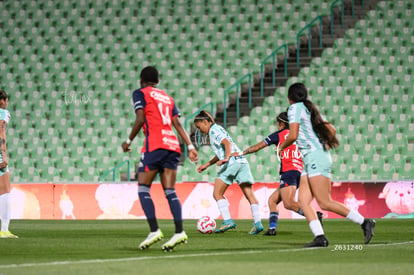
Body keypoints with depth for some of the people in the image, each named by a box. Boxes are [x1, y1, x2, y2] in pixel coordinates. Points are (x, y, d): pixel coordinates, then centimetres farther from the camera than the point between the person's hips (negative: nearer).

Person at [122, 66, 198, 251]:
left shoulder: (140, 93, 6)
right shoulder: (167, 97, 24)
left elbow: (140, 119, -7)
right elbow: (177, 124, 15)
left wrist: (128, 141, 3)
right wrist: (190, 146, 10)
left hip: (154, 145, -6)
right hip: (172, 146, 6)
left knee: (143, 189, -1)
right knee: (169, 191, 2)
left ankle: (154, 231, -14)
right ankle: (179, 232, -12)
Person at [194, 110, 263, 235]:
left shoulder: (213, 130, 0)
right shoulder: (218, 129, 28)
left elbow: (227, 143, -16)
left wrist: (226, 159, -30)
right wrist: (207, 165, 36)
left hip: (231, 162, -9)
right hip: (242, 161, 9)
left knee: (217, 194, 1)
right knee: (249, 194, 1)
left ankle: (228, 221, -8)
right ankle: (257, 223, -8)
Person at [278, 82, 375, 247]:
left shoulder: (294, 108, -5)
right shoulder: (310, 109, 20)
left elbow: (293, 136, -14)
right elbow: (331, 130, 24)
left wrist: (281, 147, 3)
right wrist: (325, 146, 32)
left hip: (315, 158, -10)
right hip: (309, 161, 10)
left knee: (325, 203, -14)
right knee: (303, 201, -1)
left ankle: (364, 222, -10)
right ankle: (320, 237, -11)